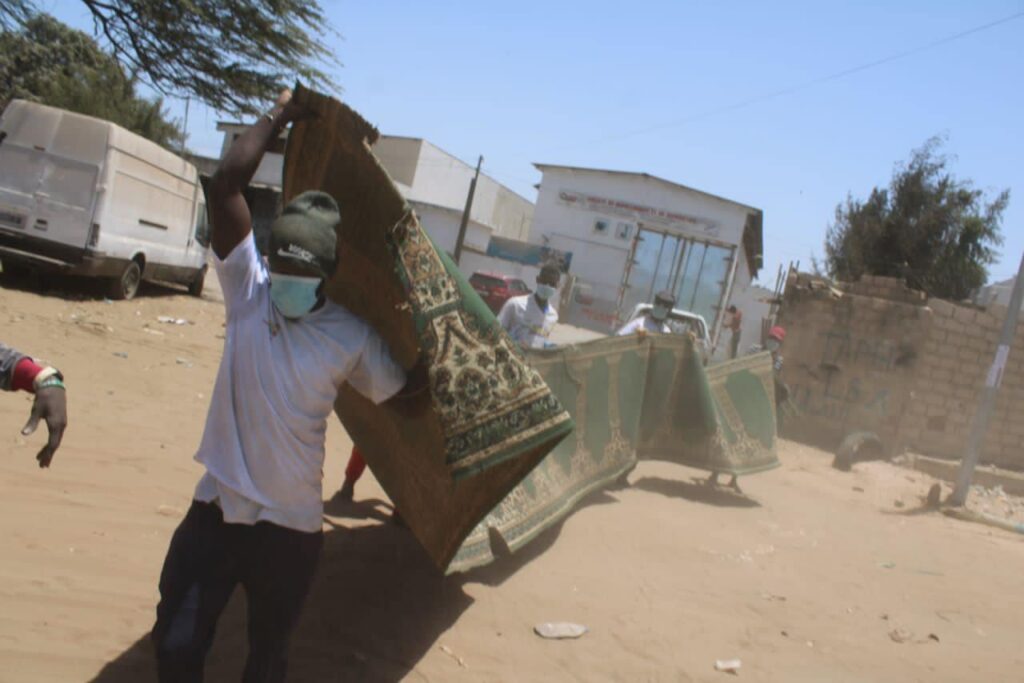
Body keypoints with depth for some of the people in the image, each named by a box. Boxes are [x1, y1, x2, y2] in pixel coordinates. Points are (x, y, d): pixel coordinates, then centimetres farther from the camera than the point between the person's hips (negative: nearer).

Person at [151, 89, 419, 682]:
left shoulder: (352, 338, -5)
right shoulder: (248, 289, -5)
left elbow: (400, 393, 11)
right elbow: (227, 183, -13)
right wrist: (279, 116, -7)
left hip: (290, 527, 0)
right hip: (216, 509, 1)